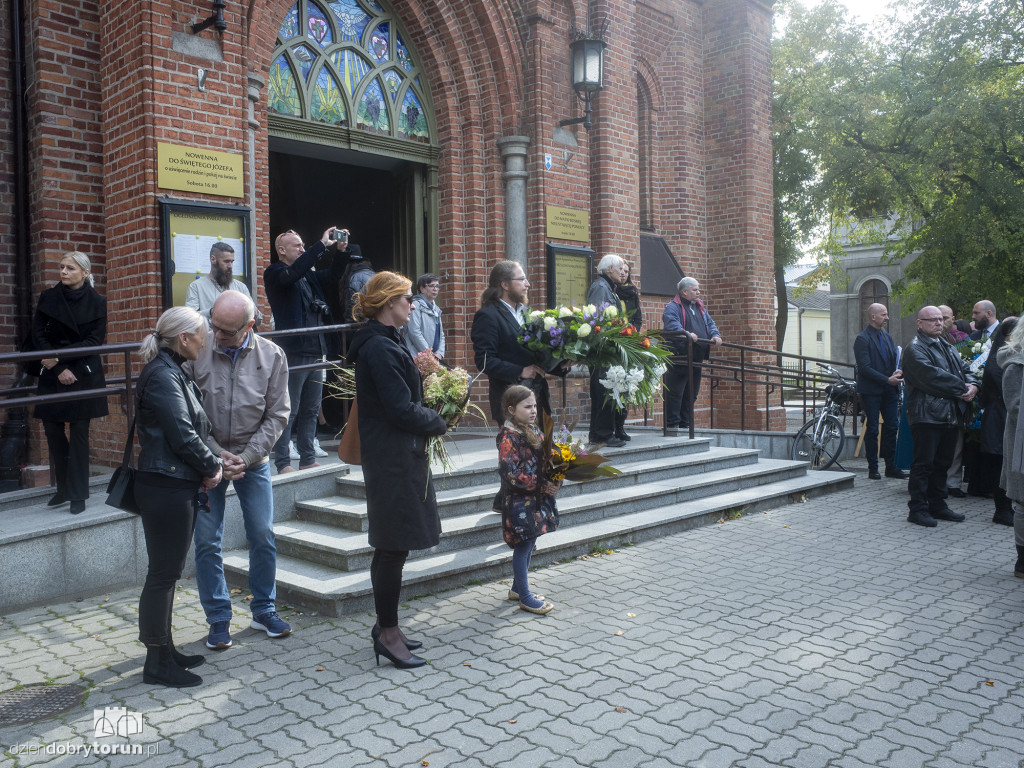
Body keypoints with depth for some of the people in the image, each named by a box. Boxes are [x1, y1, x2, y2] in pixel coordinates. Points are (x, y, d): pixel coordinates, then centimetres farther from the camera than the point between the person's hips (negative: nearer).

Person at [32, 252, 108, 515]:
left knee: (79, 434, -1)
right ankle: (64, 489, 20)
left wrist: (59, 355, -16)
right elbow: (38, 336, -1)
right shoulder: (48, 298, 4)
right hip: (52, 376, 2)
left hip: (83, 375, -2)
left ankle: (78, 495, 6)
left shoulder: (96, 302, -1)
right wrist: (60, 370, -10)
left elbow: (94, 341, -7)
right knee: (53, 432, 4)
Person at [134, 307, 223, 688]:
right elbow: (182, 435, -21)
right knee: (163, 574, 0)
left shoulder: (173, 372, 14)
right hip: (165, 488, -10)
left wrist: (209, 464, 4)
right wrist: (212, 466, -6)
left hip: (179, 487, 10)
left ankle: (165, 650, 29)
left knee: (168, 572, 17)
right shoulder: (162, 376, -17)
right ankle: (157, 663, 11)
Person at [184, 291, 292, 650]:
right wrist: (216, 454, -13)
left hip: (253, 460, 1)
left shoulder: (272, 356, -7)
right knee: (207, 542, 3)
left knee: (263, 536, 6)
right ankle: (219, 620, 18)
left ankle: (264, 610, 24)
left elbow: (277, 415, -4)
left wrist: (246, 457, -11)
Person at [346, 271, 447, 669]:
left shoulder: (383, 343, 14)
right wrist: (439, 421, -5)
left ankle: (386, 626, 27)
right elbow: (402, 410, -20)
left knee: (392, 546, 16)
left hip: (395, 455, 10)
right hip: (393, 459, -10)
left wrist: (429, 414, 3)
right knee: (393, 546, -1)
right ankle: (388, 633, 10)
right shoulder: (380, 348, -18)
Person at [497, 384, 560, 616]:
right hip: (519, 501, -8)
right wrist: (542, 486, -20)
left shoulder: (533, 430, 10)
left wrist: (554, 482, -1)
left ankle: (517, 588, 30)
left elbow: (544, 460, 17)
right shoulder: (508, 436, -17)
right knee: (523, 547, 0)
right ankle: (525, 597, 11)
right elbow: (511, 474, -21)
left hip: (537, 499, 8)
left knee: (529, 544, 16)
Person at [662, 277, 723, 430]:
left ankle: (685, 424, 20)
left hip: (697, 359, 8)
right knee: (675, 393, -7)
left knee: (691, 394, 12)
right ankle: (672, 424, -2)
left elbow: (710, 324, 21)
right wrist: (686, 334, -36)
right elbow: (671, 324, -21)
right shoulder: (673, 307, -4)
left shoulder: (700, 307, 22)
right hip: (679, 358, -8)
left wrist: (715, 335, 0)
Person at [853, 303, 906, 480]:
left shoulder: (887, 337, 16)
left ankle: (890, 466, 15)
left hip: (889, 390, 7)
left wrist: (898, 372, -3)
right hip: (872, 391, -7)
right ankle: (873, 468, 9)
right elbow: (865, 368, -15)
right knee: (872, 429, 0)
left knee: (892, 427, 6)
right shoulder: (862, 339, -9)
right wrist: (887, 379, -20)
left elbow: (895, 359, 20)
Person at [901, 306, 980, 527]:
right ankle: (918, 509, 2)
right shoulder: (915, 349, -8)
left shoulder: (947, 347, 21)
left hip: (951, 416, 8)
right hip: (927, 416, -8)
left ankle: (937, 505, 24)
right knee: (923, 464, -4)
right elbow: (933, 377, -19)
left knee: (942, 464, 14)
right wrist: (961, 389, -13)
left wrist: (972, 385, -4)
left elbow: (964, 369, 18)